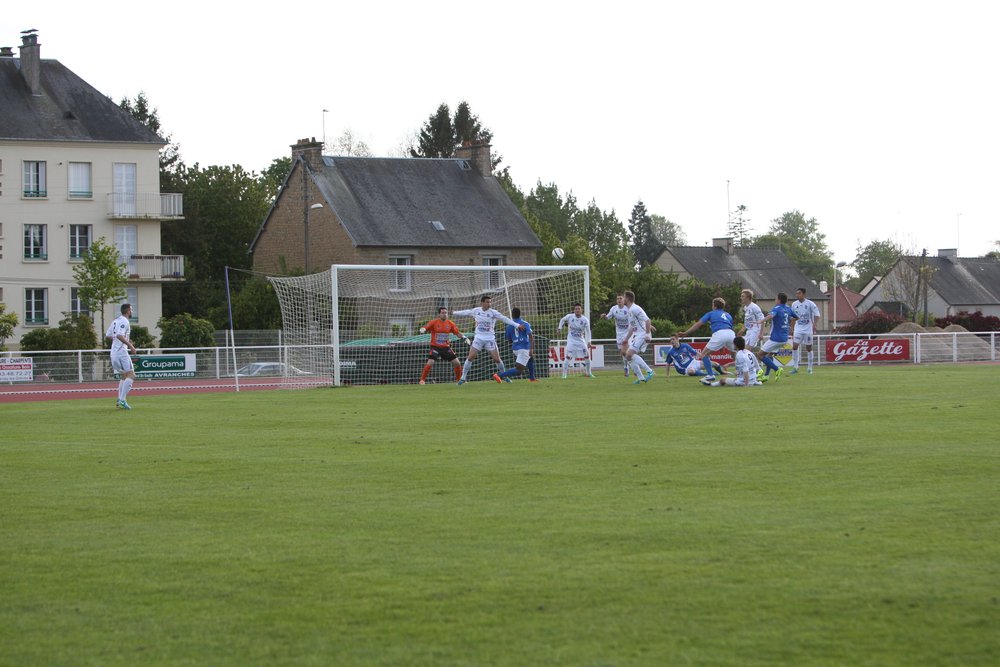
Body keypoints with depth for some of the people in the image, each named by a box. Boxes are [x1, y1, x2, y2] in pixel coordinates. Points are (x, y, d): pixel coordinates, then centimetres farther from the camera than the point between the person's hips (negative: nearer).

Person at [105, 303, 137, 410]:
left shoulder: (116, 321, 17)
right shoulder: (124, 321, -11)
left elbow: (107, 335, 21)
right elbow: (119, 336, -24)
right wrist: (130, 345, -20)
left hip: (113, 352, 10)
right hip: (121, 352, -10)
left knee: (124, 376, 18)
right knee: (131, 375, -11)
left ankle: (120, 400, 11)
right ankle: (122, 400, -21)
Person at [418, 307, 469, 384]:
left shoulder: (450, 323, 2)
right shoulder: (434, 322, -7)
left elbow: (457, 333, 9)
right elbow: (424, 328, -12)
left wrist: (464, 338, -7)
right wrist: (423, 330, -36)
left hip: (446, 347, 3)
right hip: (435, 347, -3)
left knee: (457, 363, -1)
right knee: (430, 363, -21)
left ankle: (459, 379, 19)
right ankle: (422, 380, -8)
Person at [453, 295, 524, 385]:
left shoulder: (493, 313, -8)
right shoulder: (475, 311, 0)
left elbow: (505, 319, -14)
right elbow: (465, 313, 16)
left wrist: (517, 325, -22)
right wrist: (453, 313, 29)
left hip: (490, 339, -1)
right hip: (478, 338, 1)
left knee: (497, 359, -2)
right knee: (470, 357, -8)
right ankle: (463, 378, 0)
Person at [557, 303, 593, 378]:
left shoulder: (585, 320, -10)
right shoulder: (570, 317, -10)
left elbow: (588, 331, -8)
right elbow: (562, 320, 11)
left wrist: (588, 342, -17)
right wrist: (560, 327, 0)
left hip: (581, 340, 2)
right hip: (571, 340, -2)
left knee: (587, 356, 3)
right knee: (568, 356, -16)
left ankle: (589, 373, 21)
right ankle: (564, 374, -15)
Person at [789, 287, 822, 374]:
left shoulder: (810, 304, -8)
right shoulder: (794, 304, 5)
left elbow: (817, 314, -7)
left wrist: (814, 323, -24)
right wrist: (792, 330, 13)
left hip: (808, 329, -3)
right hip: (798, 329, 3)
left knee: (809, 348, 4)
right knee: (794, 346, -9)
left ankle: (810, 368, 14)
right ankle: (795, 367, -2)